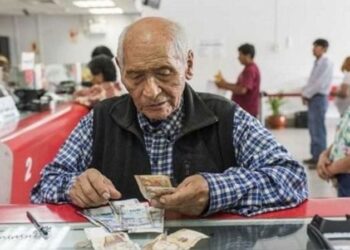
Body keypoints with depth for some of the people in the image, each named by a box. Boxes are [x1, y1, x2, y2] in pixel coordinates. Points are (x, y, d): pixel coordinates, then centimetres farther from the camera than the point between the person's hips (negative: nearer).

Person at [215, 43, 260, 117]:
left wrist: (225, 86, -16)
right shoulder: (249, 68, 16)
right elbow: (240, 86, 20)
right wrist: (226, 83, 7)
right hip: (243, 109, 10)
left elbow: (242, 90, -26)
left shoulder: (250, 70, -18)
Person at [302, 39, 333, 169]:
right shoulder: (317, 63, 14)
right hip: (312, 99, 9)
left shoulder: (326, 63, -12)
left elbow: (320, 84, -19)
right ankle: (315, 156, 21)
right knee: (313, 129, 13)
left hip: (319, 99, -9)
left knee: (319, 130, -5)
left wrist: (306, 94, -11)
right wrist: (305, 93, 3)